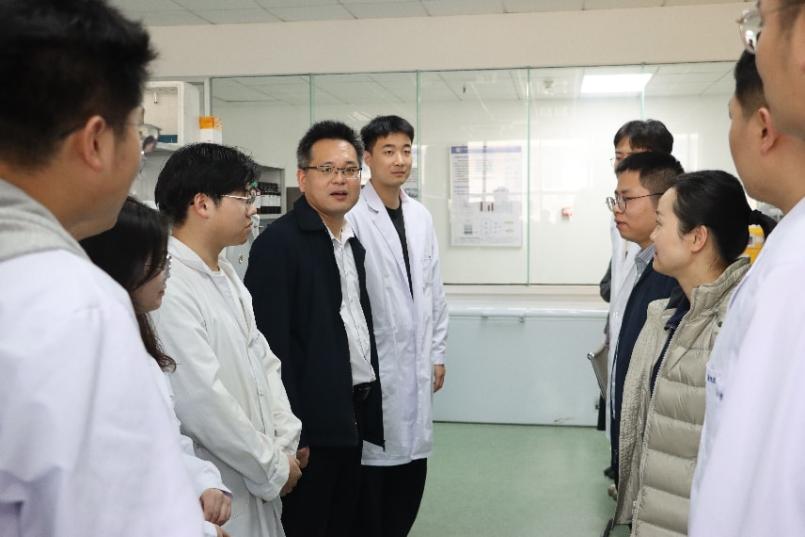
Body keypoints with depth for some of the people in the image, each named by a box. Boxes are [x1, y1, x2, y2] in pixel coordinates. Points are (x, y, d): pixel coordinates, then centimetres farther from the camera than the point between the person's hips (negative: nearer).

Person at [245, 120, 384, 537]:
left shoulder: (353, 241, 12)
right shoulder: (278, 242, -13)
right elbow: (272, 342, -18)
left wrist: (368, 406, 14)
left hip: (354, 416, 8)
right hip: (313, 423, -8)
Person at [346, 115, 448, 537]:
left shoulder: (420, 216, 9)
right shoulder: (353, 217, -13)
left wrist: (437, 353, 13)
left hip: (415, 366, 6)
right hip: (373, 366, -6)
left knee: (410, 468, 13)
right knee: (373, 470, 4)